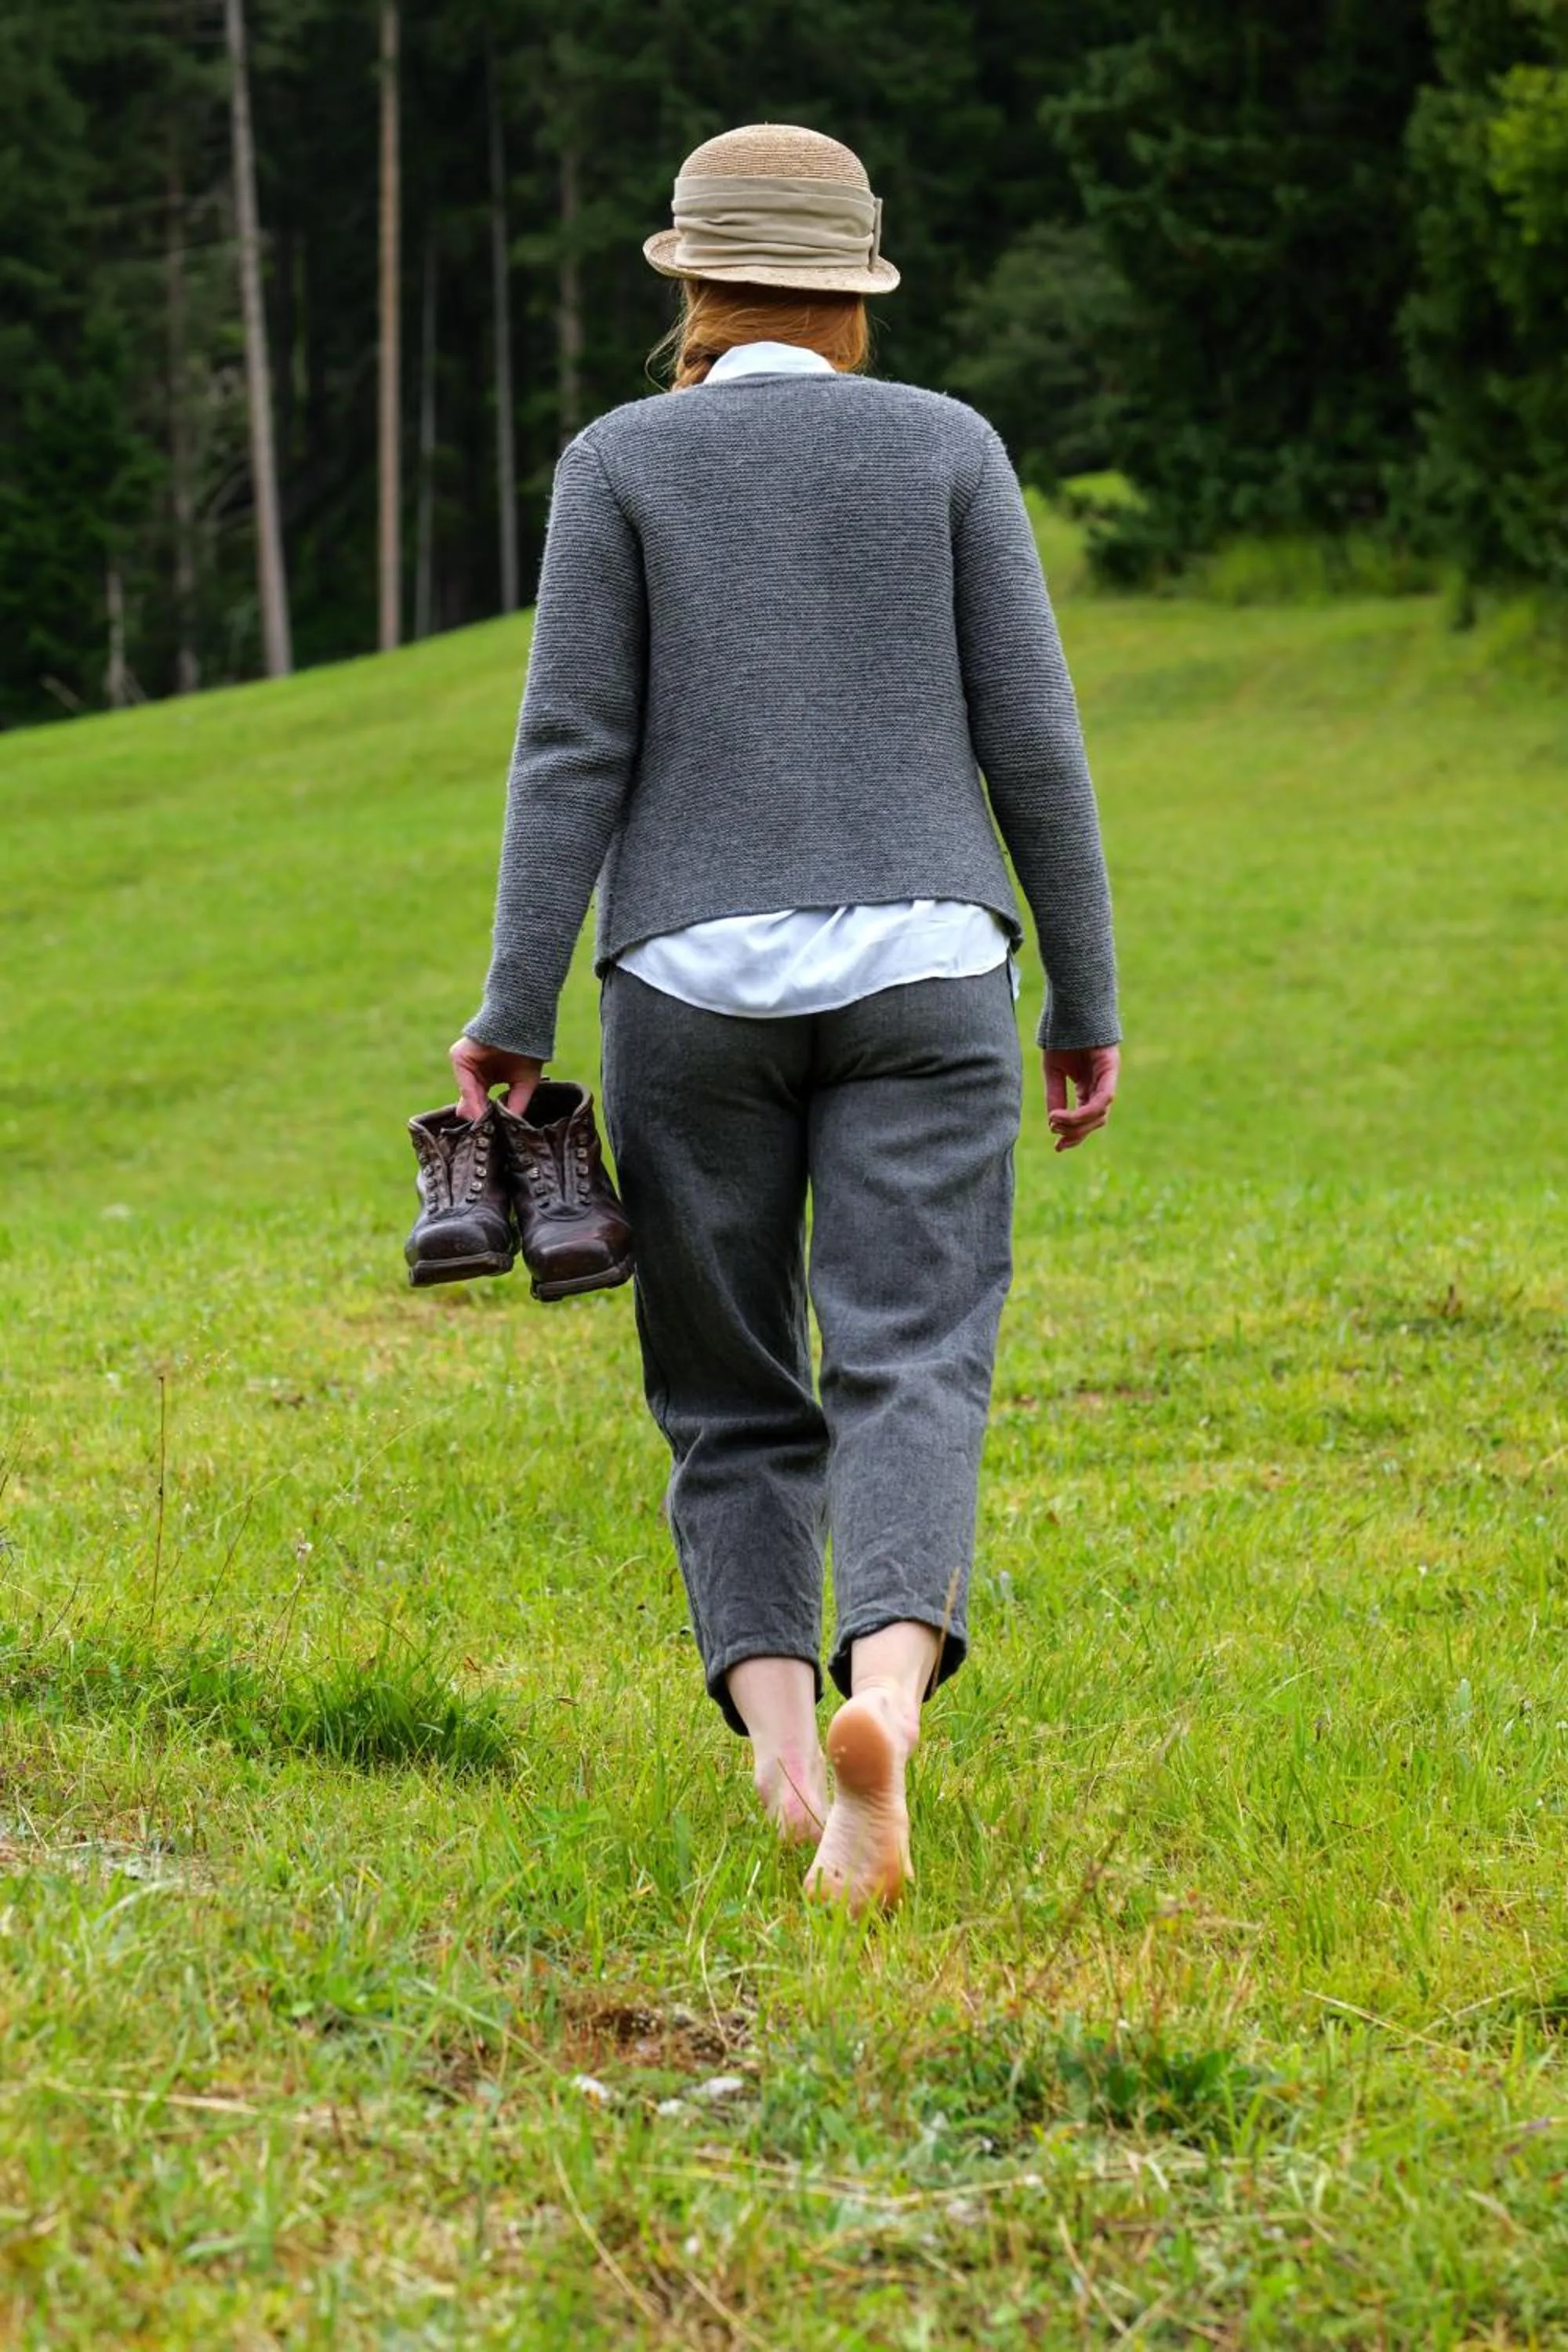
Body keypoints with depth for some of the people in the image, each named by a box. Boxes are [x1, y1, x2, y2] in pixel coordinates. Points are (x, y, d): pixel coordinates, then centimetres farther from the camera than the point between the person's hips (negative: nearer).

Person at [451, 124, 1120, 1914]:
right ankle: (882, 1703, -33)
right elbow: (1028, 737, 2)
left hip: (696, 982, 0)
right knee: (909, 1379, -7)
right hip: (920, 977, 0)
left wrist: (514, 1018, -2)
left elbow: (573, 747, -4)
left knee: (733, 1404, 13)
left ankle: (780, 1741, -3)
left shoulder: (622, 462, 2)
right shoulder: (946, 447, 5)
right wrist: (1085, 1005, 8)